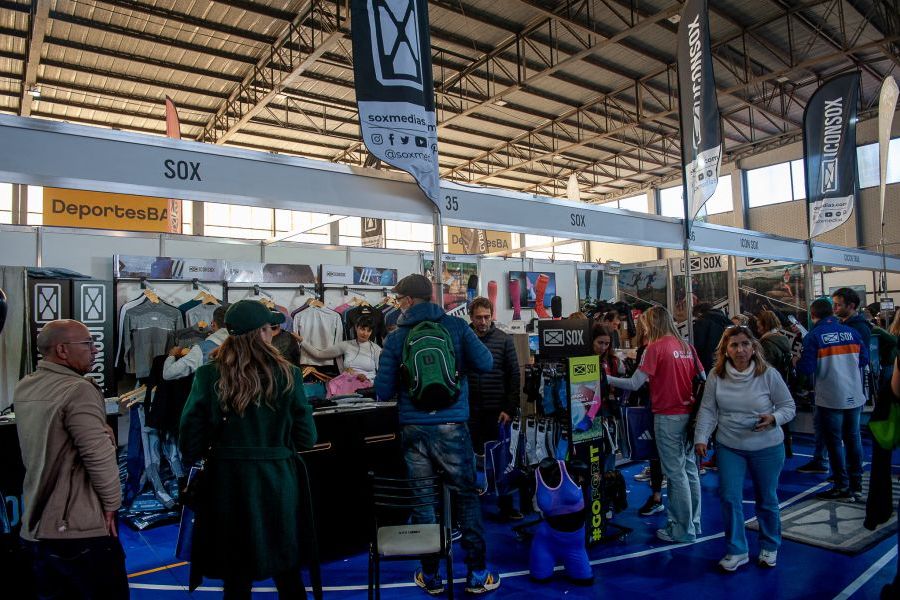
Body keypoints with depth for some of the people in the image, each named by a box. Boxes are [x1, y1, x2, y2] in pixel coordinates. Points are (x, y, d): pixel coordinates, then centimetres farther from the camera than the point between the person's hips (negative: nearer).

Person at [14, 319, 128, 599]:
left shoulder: (23, 389, 7)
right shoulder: (78, 389, -19)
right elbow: (99, 456, -22)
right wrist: (111, 503, -10)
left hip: (34, 527, 8)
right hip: (79, 529, -8)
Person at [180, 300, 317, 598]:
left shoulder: (208, 376, -9)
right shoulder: (287, 375, -11)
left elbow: (190, 439, -6)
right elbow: (306, 438, -6)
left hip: (227, 481, 1)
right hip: (276, 480, -1)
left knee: (236, 576, 18)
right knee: (287, 572, 18)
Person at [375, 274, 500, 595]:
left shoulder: (395, 338, -2)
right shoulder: (455, 326, -2)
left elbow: (383, 392, -2)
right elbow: (485, 363, -7)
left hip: (413, 429, 1)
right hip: (451, 426, 0)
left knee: (422, 501, 11)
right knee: (466, 497, 11)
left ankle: (430, 575, 23)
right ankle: (477, 574, 20)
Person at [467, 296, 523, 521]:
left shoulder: (504, 340, 0)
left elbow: (514, 376, 0)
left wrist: (510, 409, -5)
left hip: (497, 411, 0)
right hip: (470, 412, 1)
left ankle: (506, 506, 21)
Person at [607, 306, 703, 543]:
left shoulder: (656, 347, -13)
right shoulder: (687, 346, 7)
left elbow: (634, 384, -15)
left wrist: (606, 379, -5)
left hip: (668, 416, -7)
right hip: (689, 413, 7)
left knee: (676, 473, 2)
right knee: (690, 469, 15)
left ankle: (683, 529, 11)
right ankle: (693, 523, 28)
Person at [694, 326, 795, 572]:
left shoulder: (768, 374, -11)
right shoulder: (716, 376, -7)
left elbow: (789, 406, -3)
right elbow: (708, 410, -3)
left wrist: (774, 418, -22)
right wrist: (701, 438, -10)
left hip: (767, 448, -1)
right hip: (729, 447, 1)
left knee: (767, 499, 14)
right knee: (730, 498, 0)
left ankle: (769, 547, 37)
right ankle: (736, 551, 17)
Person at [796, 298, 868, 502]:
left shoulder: (813, 336, -13)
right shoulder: (851, 332, 1)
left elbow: (807, 368, -16)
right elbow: (864, 359, 8)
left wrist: (797, 362, 4)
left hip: (830, 399, -5)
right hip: (855, 396, 5)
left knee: (833, 442, 6)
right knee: (853, 438, 15)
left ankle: (842, 487, 12)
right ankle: (856, 485, 22)